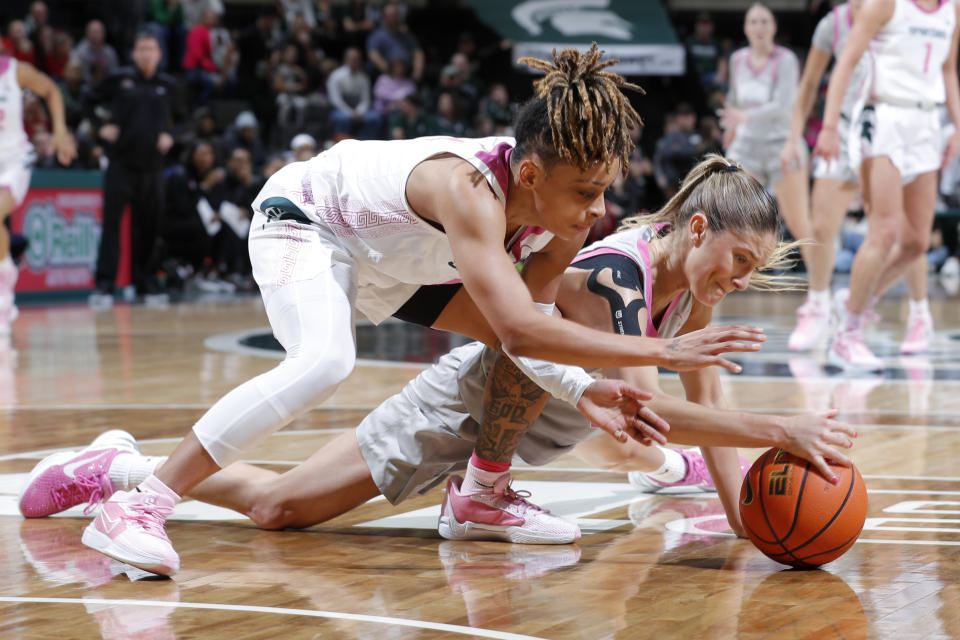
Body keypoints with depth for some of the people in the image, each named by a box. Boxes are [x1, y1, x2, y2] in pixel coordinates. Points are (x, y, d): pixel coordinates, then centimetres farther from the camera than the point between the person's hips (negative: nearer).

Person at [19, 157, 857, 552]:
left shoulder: (693, 279, -9)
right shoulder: (615, 272, -34)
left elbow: (706, 399, -7)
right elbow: (642, 400, -45)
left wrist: (743, 504, -19)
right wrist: (776, 430, -50)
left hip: (538, 415, 7)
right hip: (466, 405, -7)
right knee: (279, 505, 0)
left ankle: (658, 464, 67)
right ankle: (125, 467, 15)